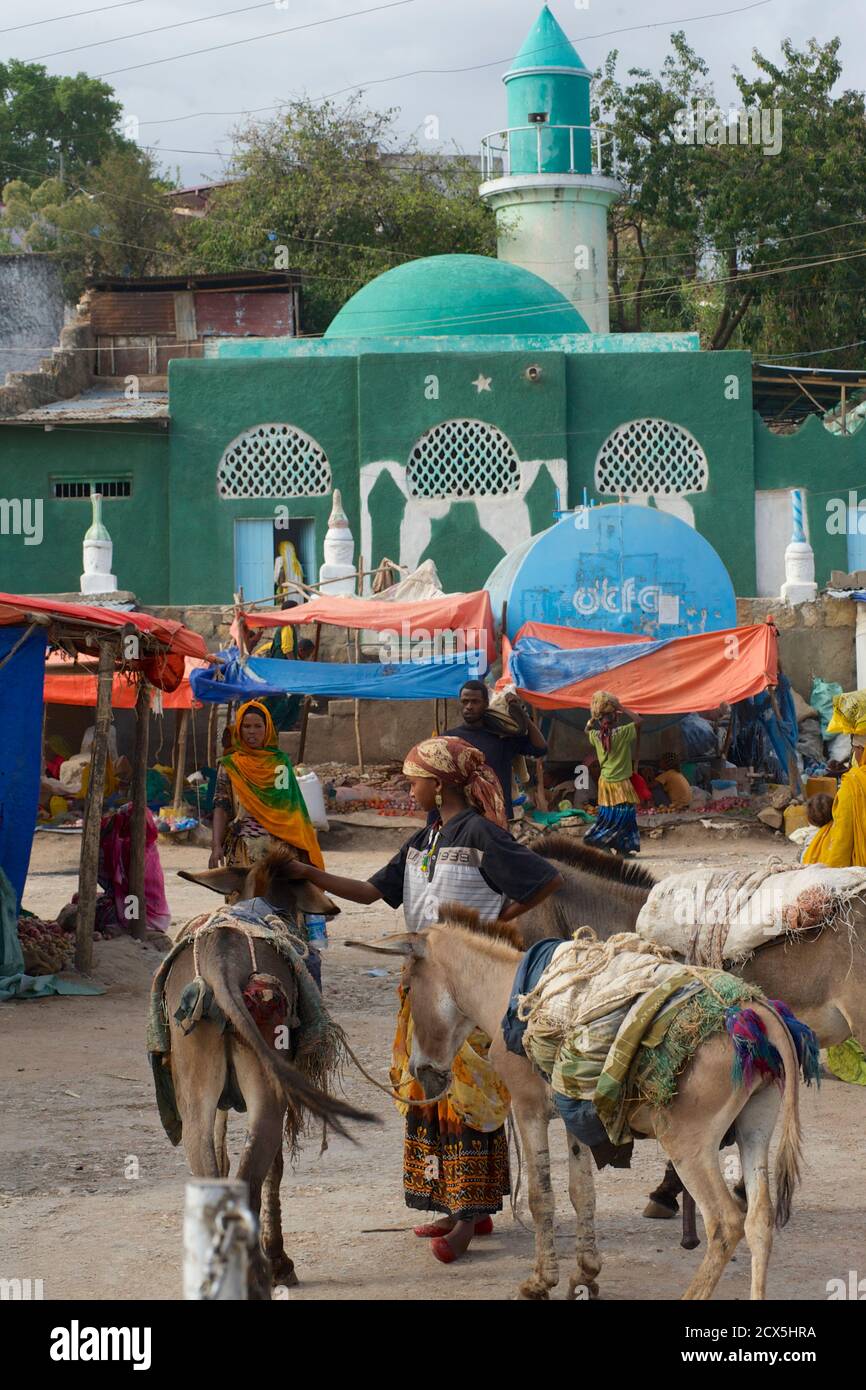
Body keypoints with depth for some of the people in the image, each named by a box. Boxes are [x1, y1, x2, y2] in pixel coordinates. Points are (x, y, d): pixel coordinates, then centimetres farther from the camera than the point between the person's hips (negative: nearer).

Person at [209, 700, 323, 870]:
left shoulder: (281, 761, 11)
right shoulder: (230, 765, 6)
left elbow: (293, 808, 13)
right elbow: (221, 807, -1)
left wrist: (302, 843, 5)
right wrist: (217, 846, -13)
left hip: (279, 848, 2)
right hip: (244, 849, -2)